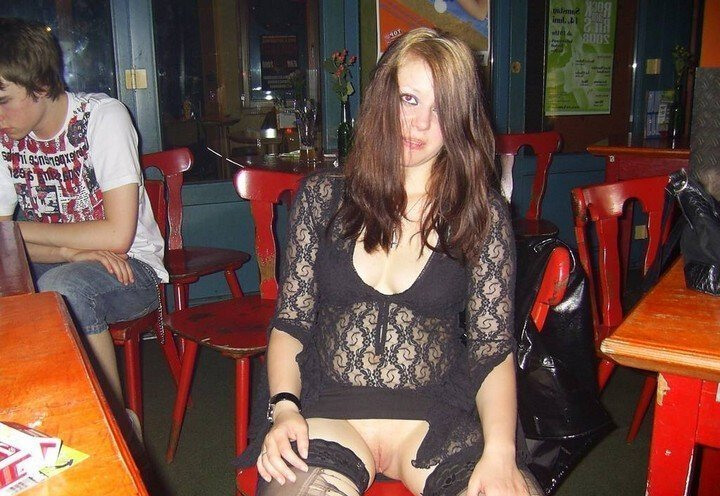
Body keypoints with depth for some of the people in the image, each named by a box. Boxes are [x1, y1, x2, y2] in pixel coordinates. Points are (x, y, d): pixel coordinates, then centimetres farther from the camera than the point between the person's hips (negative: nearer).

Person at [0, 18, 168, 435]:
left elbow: (117, 235, -23)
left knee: (61, 286, -34)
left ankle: (117, 420, -14)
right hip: (56, 267, 5)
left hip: (131, 268, -5)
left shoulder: (102, 116, -15)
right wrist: (72, 249, -20)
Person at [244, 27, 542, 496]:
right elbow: (290, 322, 7)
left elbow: (493, 346, 0)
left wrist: (500, 449, -15)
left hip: (437, 417, 1)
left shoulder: (484, 214, 3)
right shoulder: (322, 197, 5)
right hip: (327, 411, 0)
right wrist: (284, 406, -10)